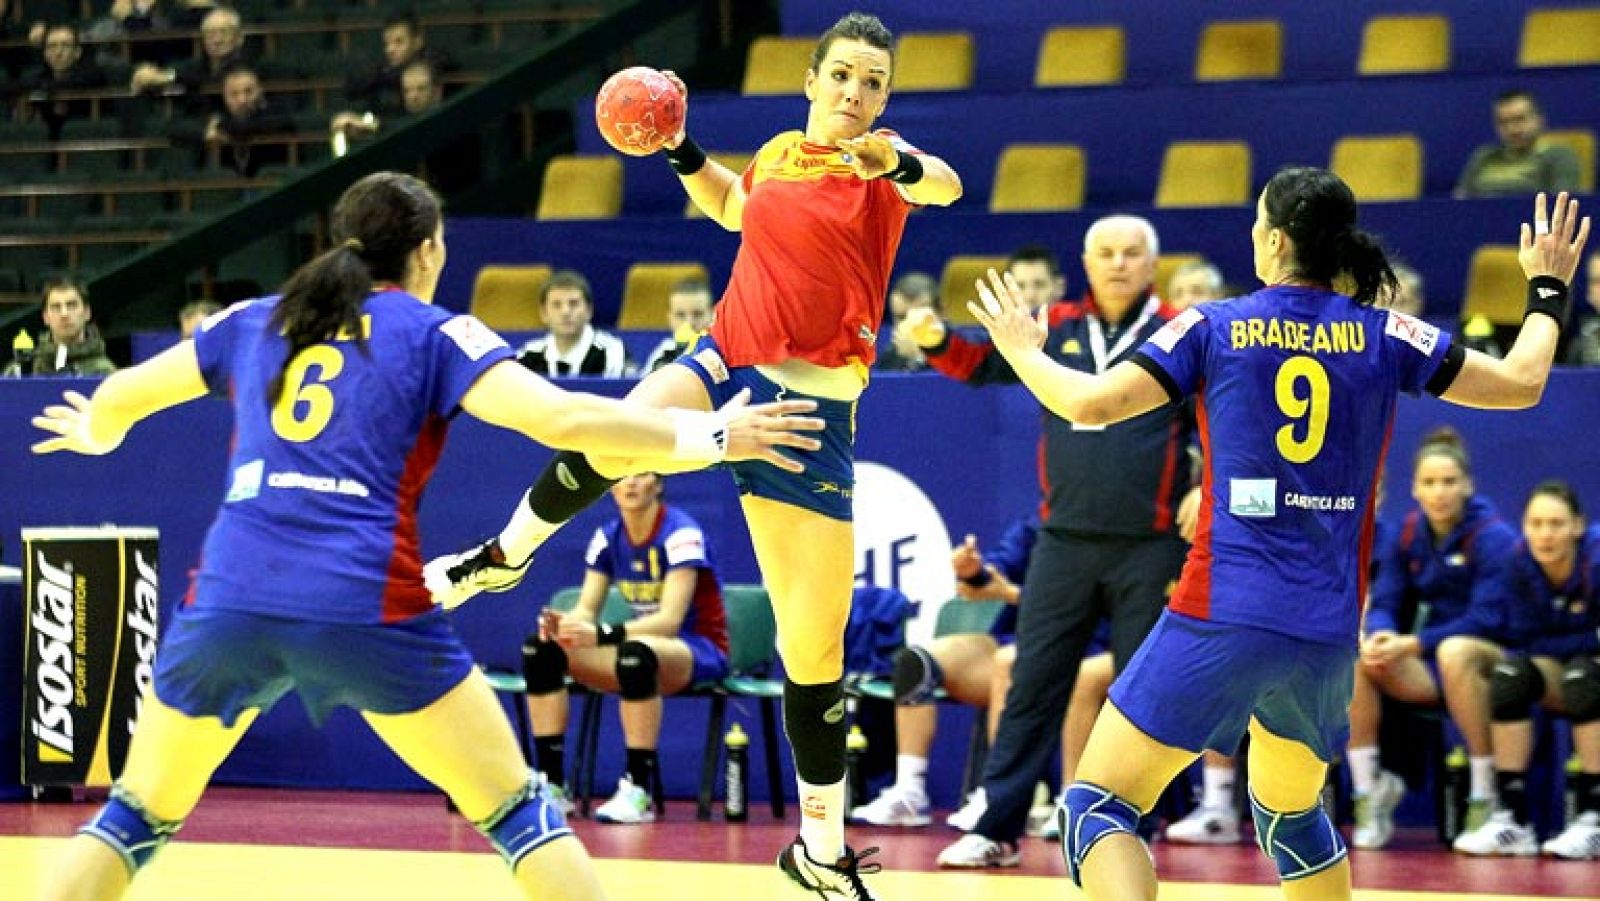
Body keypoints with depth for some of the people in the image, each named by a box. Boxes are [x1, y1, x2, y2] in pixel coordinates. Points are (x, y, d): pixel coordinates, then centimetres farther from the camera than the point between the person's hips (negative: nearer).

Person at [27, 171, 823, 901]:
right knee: (518, 814, 8)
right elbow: (560, 420, -5)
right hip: (367, 609, -3)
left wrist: (95, 434, 51)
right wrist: (709, 437, 4)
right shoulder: (434, 334, 9)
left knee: (135, 819, 20)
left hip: (228, 601, 3)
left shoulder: (257, 322, 20)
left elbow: (116, 399, 27)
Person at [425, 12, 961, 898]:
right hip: (723, 363, 2)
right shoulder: (778, 153, 10)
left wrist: (903, 167, -49)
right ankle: (503, 557, -8)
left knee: (815, 648, -2)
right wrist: (680, 151, 16)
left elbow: (944, 184, -27)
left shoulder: (882, 162, -3)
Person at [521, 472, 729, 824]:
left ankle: (639, 792, -35)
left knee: (635, 652, -41)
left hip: (699, 652, -6)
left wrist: (603, 634, -41)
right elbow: (586, 610, -1)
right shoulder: (608, 537, 2)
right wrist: (563, 625, -27)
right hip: (644, 641, 7)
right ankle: (552, 785, -16)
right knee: (541, 649, -14)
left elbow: (670, 619, -27)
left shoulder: (681, 534, -17)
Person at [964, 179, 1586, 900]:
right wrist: (1547, 289, 25)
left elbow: (1088, 404, -3)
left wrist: (1021, 348, 16)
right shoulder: (1385, 336, 4)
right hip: (1328, 632, 4)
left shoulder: (1215, 327, -1)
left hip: (1221, 619, -4)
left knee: (1097, 806, 0)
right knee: (1290, 811, 28)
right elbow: (1520, 383, 8)